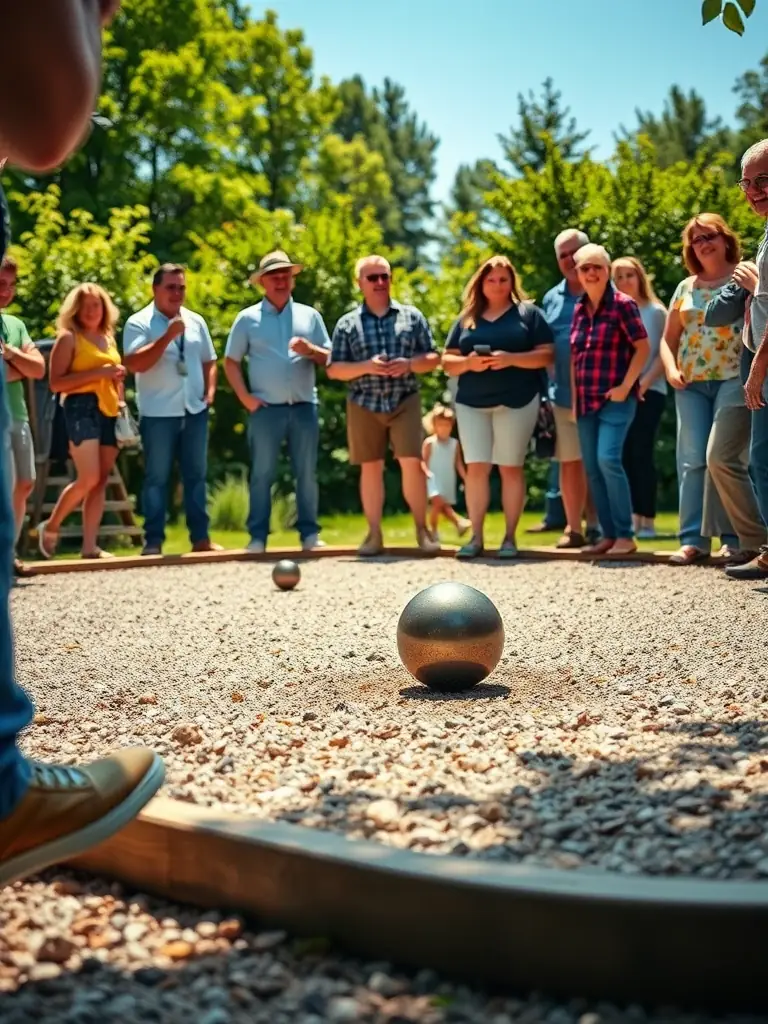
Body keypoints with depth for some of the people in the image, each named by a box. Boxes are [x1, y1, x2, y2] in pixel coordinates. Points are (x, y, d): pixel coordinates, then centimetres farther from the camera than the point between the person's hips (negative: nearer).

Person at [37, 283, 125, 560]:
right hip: (82, 408, -7)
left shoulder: (108, 338, 20)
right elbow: (55, 383, -11)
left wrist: (119, 375, 11)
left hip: (109, 410, 7)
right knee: (89, 479, -15)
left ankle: (90, 546, 2)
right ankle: (50, 527, 7)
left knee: (101, 480, 1)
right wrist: (97, 373, -16)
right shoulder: (69, 338, -1)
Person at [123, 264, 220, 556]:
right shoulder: (139, 323, -6)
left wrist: (210, 392, 5)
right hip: (158, 414, -5)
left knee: (197, 476, 9)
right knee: (157, 478, 1)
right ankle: (153, 541, 7)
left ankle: (200, 538, 16)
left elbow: (209, 361, 20)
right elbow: (134, 364, -19)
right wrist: (168, 336, -22)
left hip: (195, 411, 5)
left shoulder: (196, 321, 11)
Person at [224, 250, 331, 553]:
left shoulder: (310, 315, 12)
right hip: (266, 409, -2)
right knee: (262, 474, 1)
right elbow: (230, 361, 5)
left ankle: (310, 533, 11)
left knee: (307, 473, 4)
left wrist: (311, 350, -10)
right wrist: (245, 397, -5)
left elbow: (330, 358, 11)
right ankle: (257, 536, 5)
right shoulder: (248, 318, 5)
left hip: (304, 406, 2)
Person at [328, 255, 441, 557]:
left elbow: (433, 358, 8)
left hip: (405, 401, 0)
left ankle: (422, 530, 2)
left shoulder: (412, 316, 8)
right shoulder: (347, 324, 6)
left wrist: (409, 364, -12)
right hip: (364, 404, 1)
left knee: (412, 462, -9)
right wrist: (367, 366, -14)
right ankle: (374, 535, 11)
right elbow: (334, 370, 2)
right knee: (371, 467, 4)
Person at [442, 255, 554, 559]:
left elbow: (547, 354, -3)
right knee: (476, 467, -3)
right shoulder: (466, 318, 14)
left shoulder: (528, 312, 5)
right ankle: (476, 537, 2)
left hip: (516, 402, -3)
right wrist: (469, 363, -11)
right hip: (472, 403, 3)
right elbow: (447, 361, 11)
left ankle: (510, 538, 6)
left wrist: (511, 359, -17)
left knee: (510, 468, 0)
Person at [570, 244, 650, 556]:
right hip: (586, 400, 7)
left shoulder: (622, 304, -5)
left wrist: (625, 386, -14)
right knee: (592, 467, 5)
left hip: (615, 398, -7)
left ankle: (625, 535, -9)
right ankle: (608, 534, 14)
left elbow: (643, 348, -8)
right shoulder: (579, 309, 12)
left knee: (608, 458, -19)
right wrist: (574, 398, 11)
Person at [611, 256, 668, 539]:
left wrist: (645, 383, -14)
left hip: (649, 391, -3)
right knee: (625, 454, 3)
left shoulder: (655, 311, 1)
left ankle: (647, 520, -3)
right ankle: (632, 517, 8)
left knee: (642, 453, -7)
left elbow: (663, 353, -4)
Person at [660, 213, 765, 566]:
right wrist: (671, 369, 4)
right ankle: (694, 539, 0)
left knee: (721, 457, -16)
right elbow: (668, 338, 20)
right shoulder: (685, 287, 18)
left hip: (734, 378, -5)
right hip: (692, 383, 5)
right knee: (692, 459, -2)